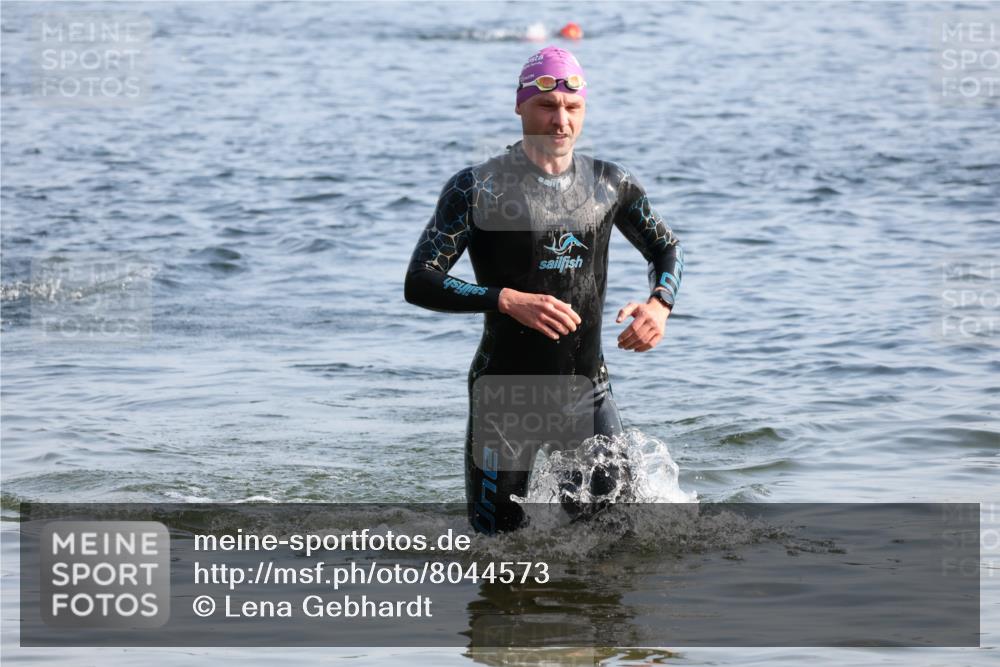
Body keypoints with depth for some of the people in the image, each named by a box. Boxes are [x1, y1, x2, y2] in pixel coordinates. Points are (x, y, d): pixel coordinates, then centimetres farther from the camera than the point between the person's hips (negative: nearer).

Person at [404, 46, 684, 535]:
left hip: (588, 387, 3)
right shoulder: (477, 188, -10)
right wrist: (508, 300, -28)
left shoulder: (611, 185, 3)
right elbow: (419, 283, -15)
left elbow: (666, 249, 19)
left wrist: (660, 304, -4)